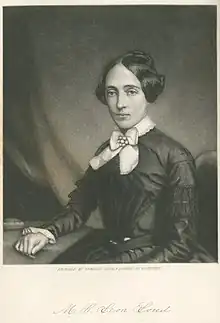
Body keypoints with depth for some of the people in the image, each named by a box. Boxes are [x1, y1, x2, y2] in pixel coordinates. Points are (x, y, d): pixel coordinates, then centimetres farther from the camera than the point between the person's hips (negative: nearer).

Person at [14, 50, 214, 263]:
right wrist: (47, 232, -10)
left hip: (152, 258, -4)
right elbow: (79, 206, 9)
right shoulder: (106, 150, 5)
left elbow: (181, 243, -11)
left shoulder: (174, 156, -11)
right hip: (104, 251, 4)